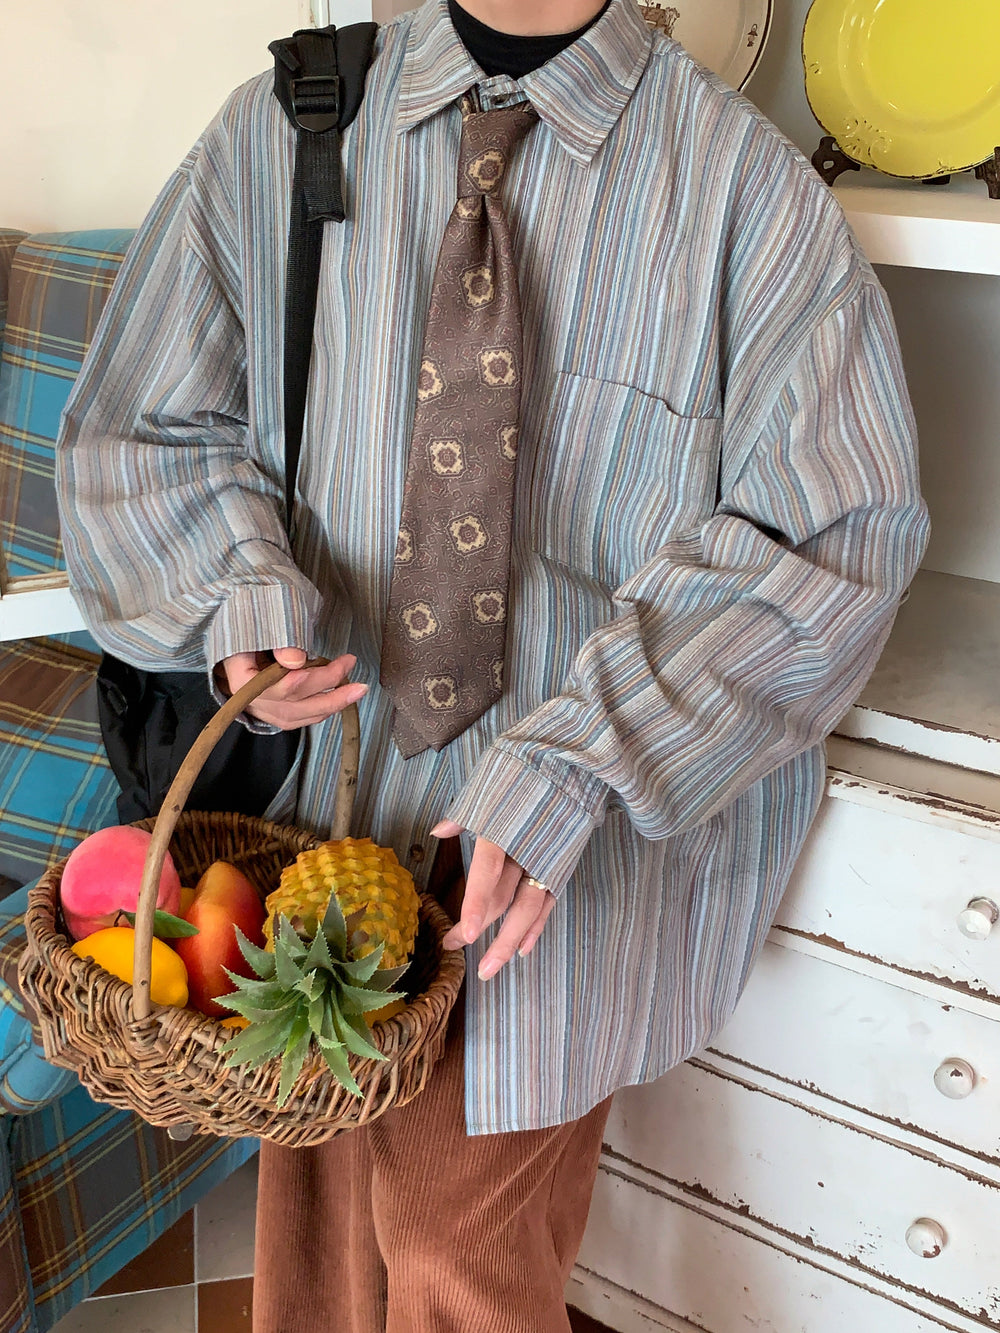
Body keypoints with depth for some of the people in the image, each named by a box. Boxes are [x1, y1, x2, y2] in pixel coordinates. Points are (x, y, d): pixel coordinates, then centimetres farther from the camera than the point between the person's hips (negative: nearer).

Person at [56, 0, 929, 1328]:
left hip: (594, 836, -2)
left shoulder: (747, 184, -9)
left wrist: (573, 767, -20)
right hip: (337, 776, 3)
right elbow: (147, 423, 9)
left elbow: (828, 532, -11)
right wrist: (242, 590, -12)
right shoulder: (277, 131, 1)